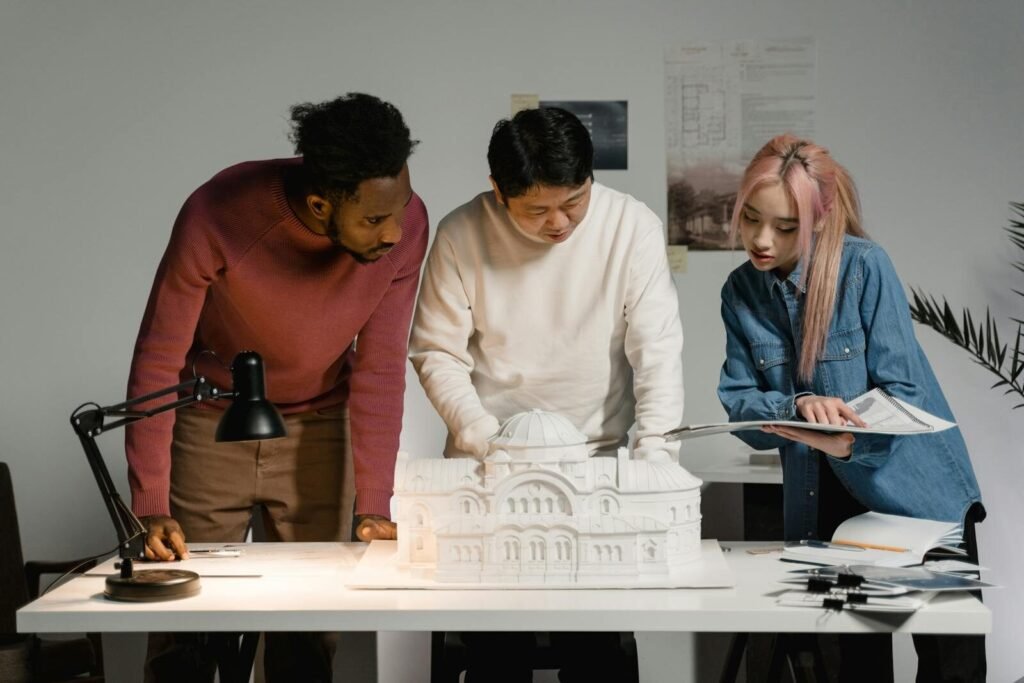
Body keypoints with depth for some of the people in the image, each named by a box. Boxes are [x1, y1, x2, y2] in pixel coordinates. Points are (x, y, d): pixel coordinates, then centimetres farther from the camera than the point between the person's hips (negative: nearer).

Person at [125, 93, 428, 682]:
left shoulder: (406, 224, -22)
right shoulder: (217, 216, -30)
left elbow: (381, 370, -15)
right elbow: (157, 362, -21)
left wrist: (374, 506, -19)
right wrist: (151, 508, -25)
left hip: (318, 426, 2)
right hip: (211, 421, -2)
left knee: (309, 634, 0)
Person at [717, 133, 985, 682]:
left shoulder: (865, 266, -16)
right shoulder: (741, 292, -2)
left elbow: (902, 392, -18)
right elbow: (738, 404, -5)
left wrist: (850, 441, -37)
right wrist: (796, 407, -26)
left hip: (917, 494, -3)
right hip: (823, 506, 3)